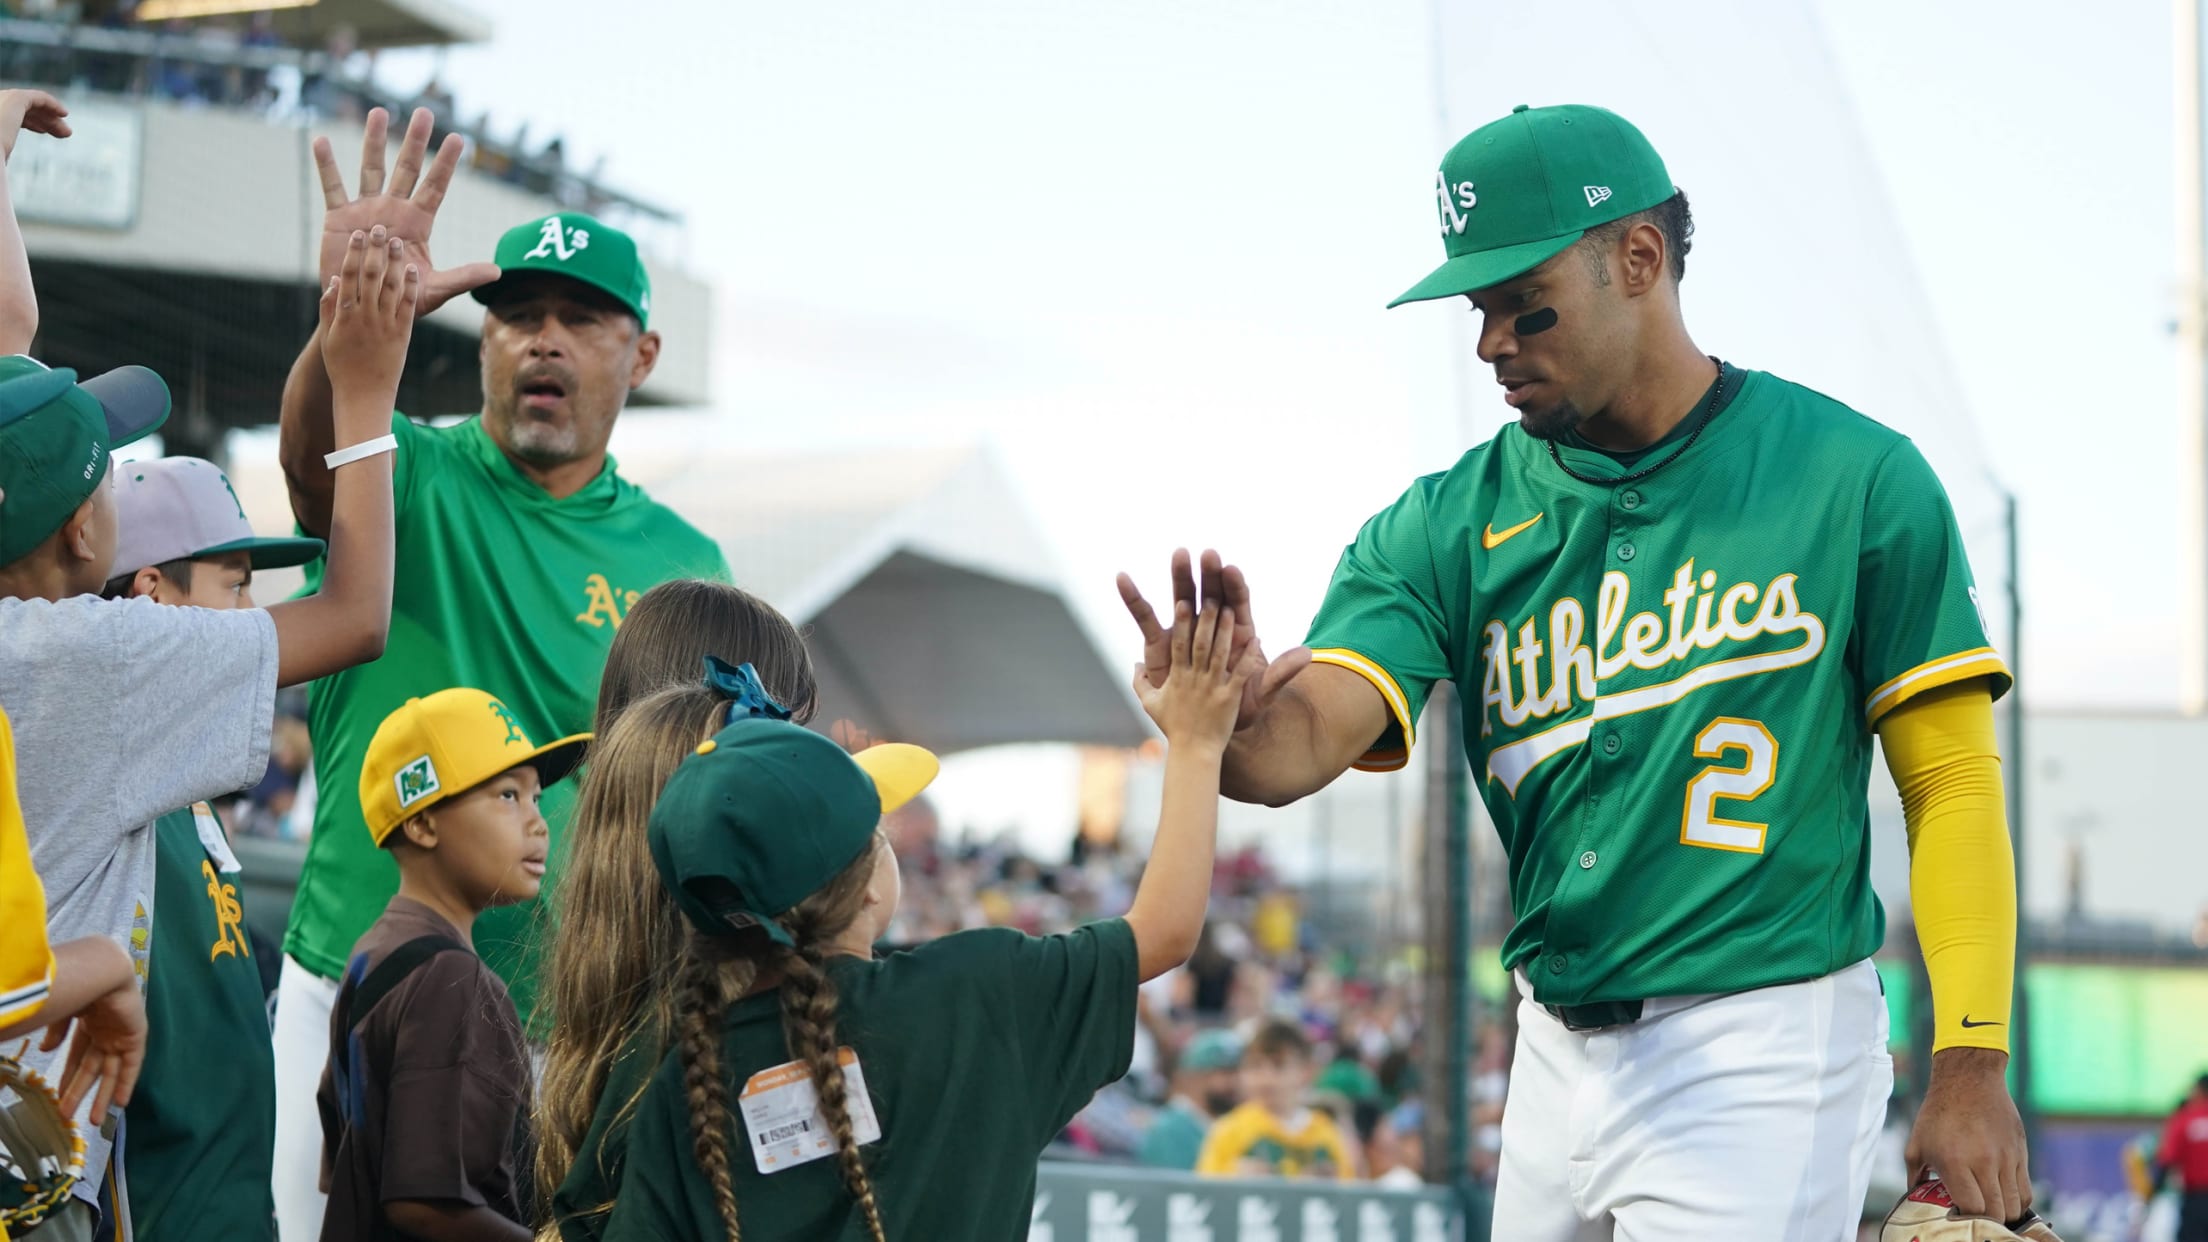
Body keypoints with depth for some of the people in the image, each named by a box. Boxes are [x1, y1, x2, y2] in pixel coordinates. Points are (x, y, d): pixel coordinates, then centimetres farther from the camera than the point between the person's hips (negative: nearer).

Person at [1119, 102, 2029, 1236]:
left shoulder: (1852, 479, -6)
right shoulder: (1448, 525, 3)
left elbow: (1950, 778, -5)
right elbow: (1309, 736, -10)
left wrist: (1972, 1068, -13)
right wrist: (1228, 717, -35)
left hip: (1762, 1046, -5)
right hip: (1557, 1046, 5)